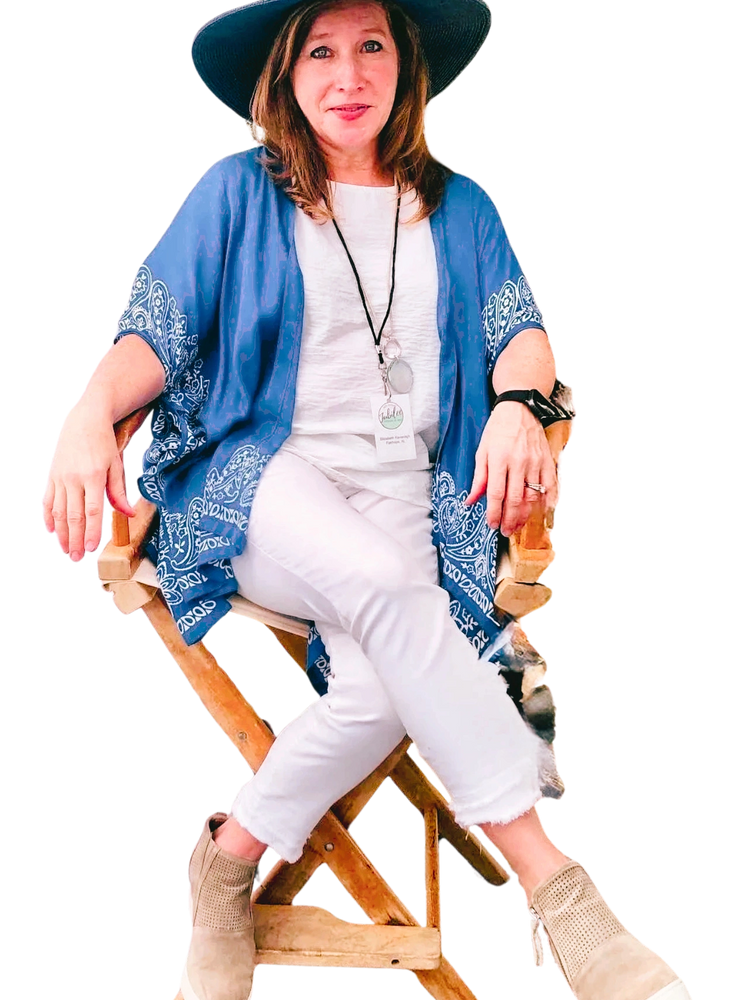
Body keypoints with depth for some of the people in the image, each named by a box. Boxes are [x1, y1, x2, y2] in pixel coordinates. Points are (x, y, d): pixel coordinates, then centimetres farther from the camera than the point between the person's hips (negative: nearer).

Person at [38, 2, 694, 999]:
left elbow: (521, 327, 8)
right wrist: (88, 414, -23)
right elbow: (154, 328, -1)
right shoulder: (237, 189, 8)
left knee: (382, 685, -30)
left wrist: (516, 404, -17)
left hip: (404, 493, 2)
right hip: (258, 477, -2)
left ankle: (228, 861, -5)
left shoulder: (458, 205, 17)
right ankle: (550, 884, -31)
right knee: (380, 582, -36)